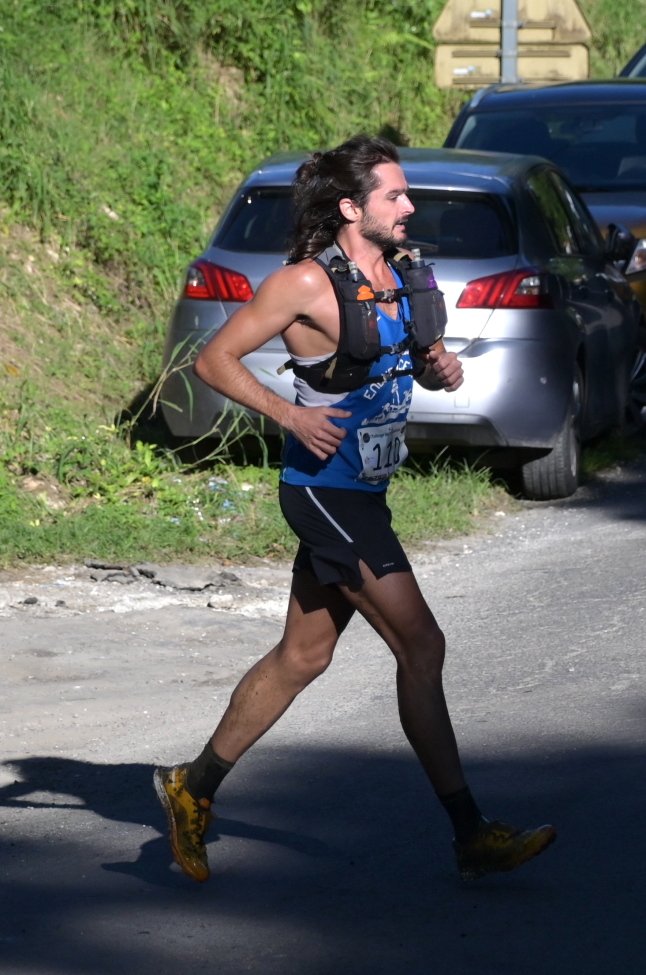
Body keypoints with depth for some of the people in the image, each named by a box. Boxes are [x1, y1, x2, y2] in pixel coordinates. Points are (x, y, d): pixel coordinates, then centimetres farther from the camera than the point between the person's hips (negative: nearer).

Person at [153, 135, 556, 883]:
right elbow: (214, 359, -12)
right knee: (421, 646, -10)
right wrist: (291, 415, -21)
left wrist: (442, 369, -1)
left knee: (302, 657, 15)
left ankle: (195, 787, 27)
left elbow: (418, 362, 23)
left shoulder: (395, 274, 8)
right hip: (325, 490, -9)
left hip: (361, 495, 9)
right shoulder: (307, 283, -15)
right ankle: (471, 836, -5)